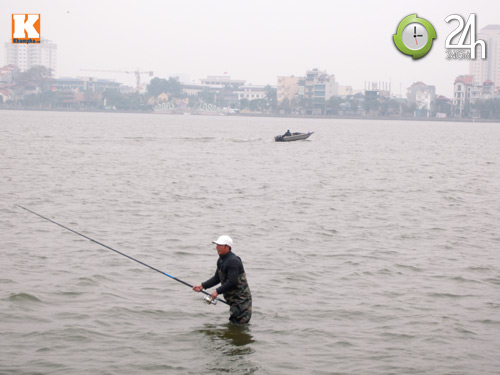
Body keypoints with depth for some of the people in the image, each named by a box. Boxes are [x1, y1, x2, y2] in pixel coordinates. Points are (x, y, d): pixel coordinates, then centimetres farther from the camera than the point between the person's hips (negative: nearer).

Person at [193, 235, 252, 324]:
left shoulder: (233, 261, -21)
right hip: (232, 298, 10)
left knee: (241, 324, -10)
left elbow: (232, 282, -27)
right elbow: (217, 278, 16)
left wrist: (218, 291, -20)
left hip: (241, 298, -10)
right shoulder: (221, 260, 11)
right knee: (233, 323, 15)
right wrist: (202, 286, 5)